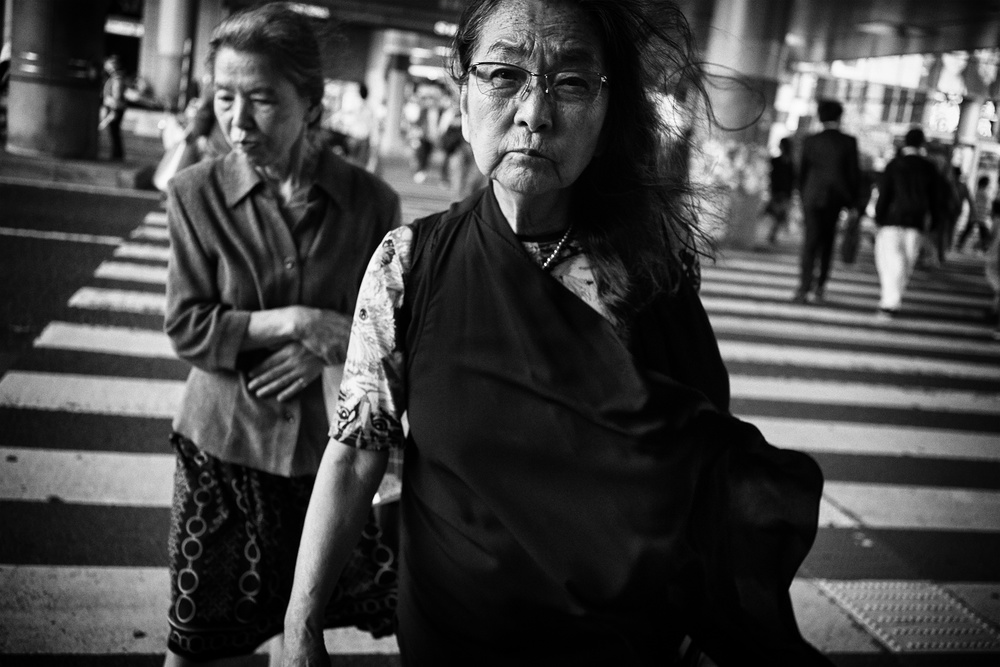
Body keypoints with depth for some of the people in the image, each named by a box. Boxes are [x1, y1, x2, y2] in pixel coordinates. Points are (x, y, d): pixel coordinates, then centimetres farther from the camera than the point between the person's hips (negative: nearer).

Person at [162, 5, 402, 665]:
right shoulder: (197, 193, -5)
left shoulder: (371, 201, -6)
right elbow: (187, 328, -8)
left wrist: (330, 349, -15)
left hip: (334, 442, 1)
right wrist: (297, 322, -19)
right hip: (228, 442, 0)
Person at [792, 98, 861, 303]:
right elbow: (854, 173, -1)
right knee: (827, 242, 16)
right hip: (836, 199, 1)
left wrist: (803, 199, 14)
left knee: (810, 242, -1)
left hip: (813, 197, -1)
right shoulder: (849, 142, -3)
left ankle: (804, 287, -12)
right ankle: (820, 284, 20)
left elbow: (802, 172, 3)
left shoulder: (810, 141, -2)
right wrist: (853, 202, 8)